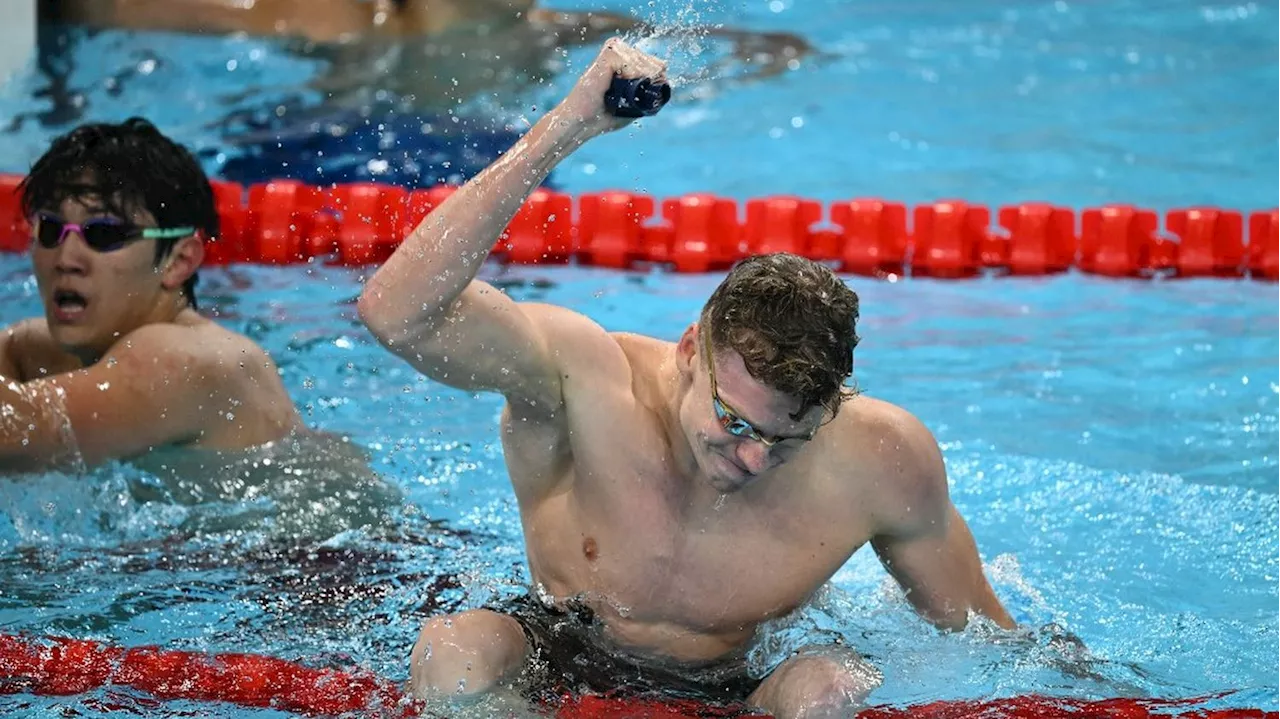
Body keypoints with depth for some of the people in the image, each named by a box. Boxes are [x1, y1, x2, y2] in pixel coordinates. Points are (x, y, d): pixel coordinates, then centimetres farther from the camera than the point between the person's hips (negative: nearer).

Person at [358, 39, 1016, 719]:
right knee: (454, 651, -34)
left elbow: (976, 628, 1)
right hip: (554, 657, -1)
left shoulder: (881, 458, -18)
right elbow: (395, 312, -43)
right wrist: (559, 131, -46)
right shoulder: (587, 376, -26)